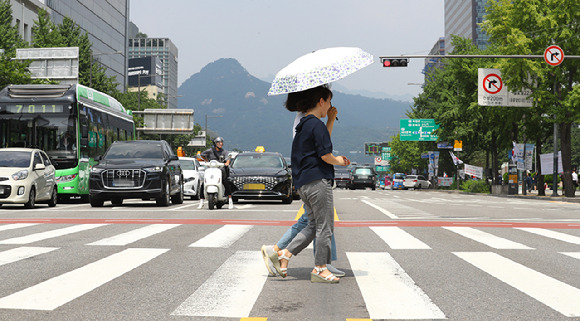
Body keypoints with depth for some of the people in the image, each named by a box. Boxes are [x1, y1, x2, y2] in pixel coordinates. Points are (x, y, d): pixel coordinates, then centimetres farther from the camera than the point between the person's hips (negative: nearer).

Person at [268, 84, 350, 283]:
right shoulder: (317, 125, -12)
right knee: (324, 226, 0)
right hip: (318, 181, -9)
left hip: (303, 184, 9)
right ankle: (320, 269, 5)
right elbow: (326, 155, -15)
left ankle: (284, 255, 7)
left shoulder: (302, 125, 17)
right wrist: (339, 161, 3)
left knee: (314, 225, 14)